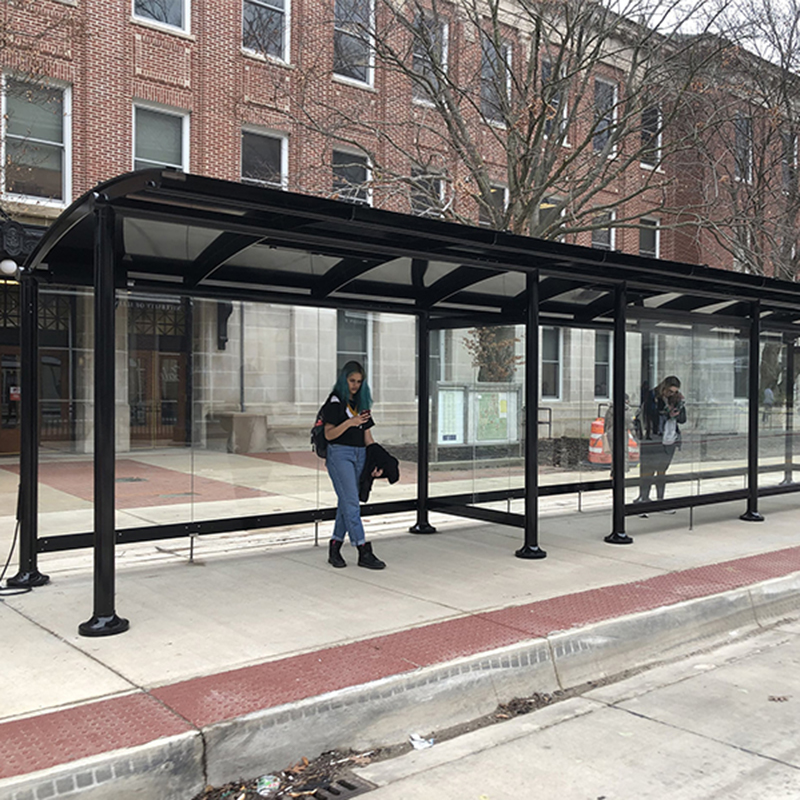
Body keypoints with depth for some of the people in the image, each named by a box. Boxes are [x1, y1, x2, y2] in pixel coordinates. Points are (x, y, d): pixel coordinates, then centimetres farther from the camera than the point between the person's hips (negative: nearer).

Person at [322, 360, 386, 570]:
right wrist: (350, 422, -23)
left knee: (345, 504, 7)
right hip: (339, 454, -6)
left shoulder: (362, 403, 16)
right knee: (351, 502, -10)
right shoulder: (335, 401, -3)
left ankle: (335, 547, 15)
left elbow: (367, 436, 16)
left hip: (359, 455, 6)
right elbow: (329, 434, -9)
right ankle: (364, 552, -11)